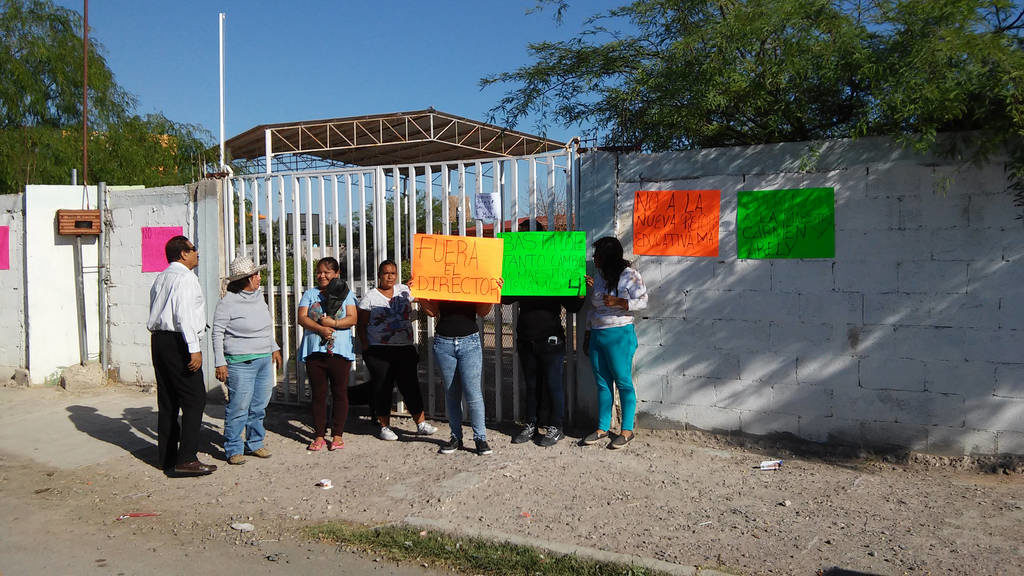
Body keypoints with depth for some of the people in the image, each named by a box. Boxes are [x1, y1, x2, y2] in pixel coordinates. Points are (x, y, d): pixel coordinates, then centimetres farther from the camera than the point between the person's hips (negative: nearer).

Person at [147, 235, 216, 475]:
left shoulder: (160, 278, 18)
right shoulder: (185, 277, -10)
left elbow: (154, 313, 18)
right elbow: (184, 314, -19)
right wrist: (194, 349, -21)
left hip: (158, 339, 10)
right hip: (178, 342, -10)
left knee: (167, 402, 13)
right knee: (194, 400, -6)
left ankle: (166, 457, 20)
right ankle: (186, 460, -8)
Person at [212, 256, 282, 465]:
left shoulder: (258, 296, 11)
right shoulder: (227, 303, -10)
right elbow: (217, 334, -8)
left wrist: (274, 348, 23)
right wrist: (220, 363, -12)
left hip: (264, 360, 7)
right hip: (240, 362, -7)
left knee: (259, 405, 11)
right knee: (239, 407, -5)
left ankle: (255, 444, 24)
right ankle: (233, 449, 8)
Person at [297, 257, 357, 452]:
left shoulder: (345, 293, 10)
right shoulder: (310, 294, 13)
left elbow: (353, 318, -1)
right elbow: (301, 318, 0)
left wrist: (334, 323, -16)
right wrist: (320, 328, -16)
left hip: (340, 351, -1)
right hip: (314, 351, 1)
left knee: (340, 393, 1)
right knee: (318, 394, 4)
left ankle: (337, 435, 10)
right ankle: (319, 435, 11)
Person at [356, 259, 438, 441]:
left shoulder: (404, 290, 11)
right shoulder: (370, 297, 1)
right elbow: (361, 325, 2)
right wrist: (366, 347, -7)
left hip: (405, 348, 3)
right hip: (379, 351, -3)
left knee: (410, 385, 1)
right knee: (382, 387, 0)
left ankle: (421, 423, 7)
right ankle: (384, 426, 13)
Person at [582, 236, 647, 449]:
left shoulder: (629, 275, -6)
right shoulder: (599, 276, 14)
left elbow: (642, 301, -9)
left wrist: (618, 302, -22)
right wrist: (588, 334, 19)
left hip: (620, 335, -7)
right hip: (597, 335, 7)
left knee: (623, 382, -2)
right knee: (603, 384, 9)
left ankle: (627, 430, 6)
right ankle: (602, 428, 16)